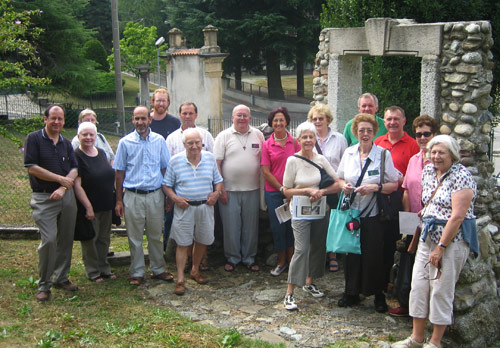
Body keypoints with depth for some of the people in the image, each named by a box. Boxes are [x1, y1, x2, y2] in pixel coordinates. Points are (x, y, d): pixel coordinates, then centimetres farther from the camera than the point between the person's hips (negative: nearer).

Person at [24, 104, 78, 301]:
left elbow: (74, 170, 6)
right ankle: (44, 285, 0)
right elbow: (32, 168, -9)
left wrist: (63, 189, -12)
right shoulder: (34, 139, -1)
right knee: (49, 240, -12)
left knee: (66, 239, 7)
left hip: (66, 196, 5)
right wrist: (61, 179, -9)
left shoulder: (67, 144, 14)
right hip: (44, 198, -5)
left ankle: (61, 278, 22)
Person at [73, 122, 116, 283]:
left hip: (106, 205, 6)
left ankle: (104, 268, 26)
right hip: (89, 206, -6)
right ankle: (93, 271, 16)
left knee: (104, 238, 14)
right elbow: (77, 185, -17)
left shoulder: (101, 153, 8)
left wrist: (115, 201, 13)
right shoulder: (76, 156, -13)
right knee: (90, 239, 4)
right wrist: (88, 207, -20)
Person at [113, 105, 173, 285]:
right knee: (135, 237, 6)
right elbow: (119, 172, 4)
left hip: (155, 195, 1)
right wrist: (119, 200, 1)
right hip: (133, 196, -1)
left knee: (155, 235, 10)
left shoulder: (159, 141, 4)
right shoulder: (125, 142, 1)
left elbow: (165, 169, 9)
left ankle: (158, 269, 22)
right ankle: (137, 272, 16)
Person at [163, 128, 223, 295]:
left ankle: (195, 270, 34)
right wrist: (175, 198, -14)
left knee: (202, 241, 13)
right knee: (183, 244, -1)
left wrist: (217, 192, -6)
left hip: (205, 207, 3)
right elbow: (167, 184, 2)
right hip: (184, 208, -3)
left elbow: (218, 180, 13)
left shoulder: (210, 158, 4)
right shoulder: (175, 161, -3)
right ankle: (180, 279, 4)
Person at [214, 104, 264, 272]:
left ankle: (249, 258, 21)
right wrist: (220, 189, -8)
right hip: (229, 190, -2)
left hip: (252, 190, 2)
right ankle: (232, 258, 18)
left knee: (251, 226, 9)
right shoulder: (223, 136, 0)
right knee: (231, 226, 4)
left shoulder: (258, 135, 7)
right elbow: (216, 163, -3)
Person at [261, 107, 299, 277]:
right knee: (277, 226, 6)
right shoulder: (267, 144, 0)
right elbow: (266, 172, -1)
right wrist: (282, 188, -7)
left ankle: (291, 259, 21)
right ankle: (281, 261, 21)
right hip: (273, 191, 0)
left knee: (292, 224, 6)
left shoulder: (295, 142, 1)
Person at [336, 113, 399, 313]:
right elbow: (340, 178, 17)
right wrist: (344, 186, -5)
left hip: (373, 214, -3)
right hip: (351, 212, 3)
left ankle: (378, 295, 15)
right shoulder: (348, 153, 6)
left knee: (374, 255, -1)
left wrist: (376, 187, -20)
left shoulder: (383, 155, -5)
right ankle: (351, 293, 21)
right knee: (351, 253, 7)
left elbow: (394, 184, -5)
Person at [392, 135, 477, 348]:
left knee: (441, 290, -2)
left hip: (452, 239, -7)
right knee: (418, 285, 6)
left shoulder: (461, 176, -14)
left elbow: (457, 216, -18)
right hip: (428, 236, 7)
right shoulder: (428, 171, 10)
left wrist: (441, 247, -18)